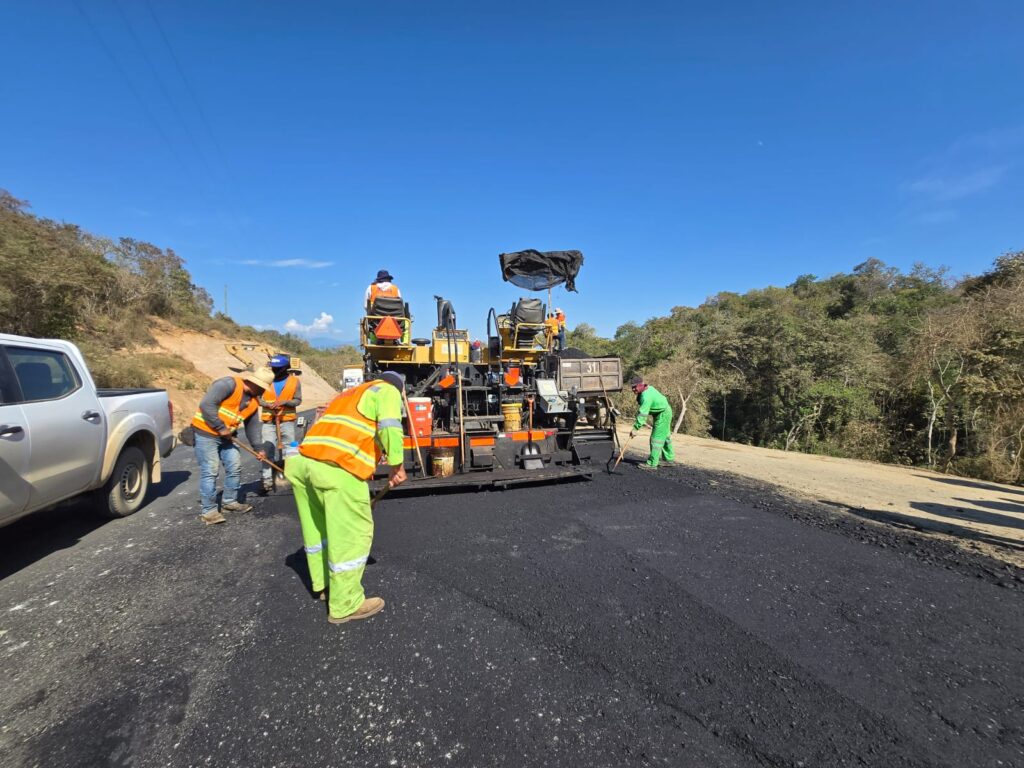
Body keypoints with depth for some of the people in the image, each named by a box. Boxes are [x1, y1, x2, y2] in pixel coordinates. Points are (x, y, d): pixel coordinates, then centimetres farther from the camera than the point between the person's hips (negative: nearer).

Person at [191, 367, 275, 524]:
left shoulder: (253, 401, 6)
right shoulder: (229, 384, -20)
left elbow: (253, 426, 15)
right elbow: (206, 404, -27)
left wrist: (258, 447, 14)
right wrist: (221, 427, -22)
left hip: (224, 436, 9)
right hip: (206, 432, -8)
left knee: (235, 467, 10)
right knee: (210, 471, -8)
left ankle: (229, 501, 26)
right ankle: (208, 510, 3)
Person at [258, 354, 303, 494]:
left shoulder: (294, 381, -1)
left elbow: (298, 400, -1)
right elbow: (258, 398, 3)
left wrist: (284, 402, -18)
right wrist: (268, 404, -16)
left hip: (287, 420, 0)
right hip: (269, 420, 0)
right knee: (267, 450, -4)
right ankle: (267, 481, -2)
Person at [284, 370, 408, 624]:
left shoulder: (350, 393, 32)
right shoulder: (388, 391, 10)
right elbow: (389, 428, -9)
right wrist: (396, 465, 1)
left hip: (302, 462, 9)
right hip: (337, 469, -9)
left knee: (316, 528, 23)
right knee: (353, 534, 3)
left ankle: (323, 584, 41)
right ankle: (345, 605, 14)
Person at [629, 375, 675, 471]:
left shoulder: (646, 396, -31)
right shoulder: (647, 388, -1)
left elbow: (643, 414, -35)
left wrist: (635, 428, -35)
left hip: (663, 414, -11)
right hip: (663, 413, 11)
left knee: (656, 438, -10)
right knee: (665, 436, 23)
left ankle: (652, 463, -8)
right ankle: (669, 458, 39)